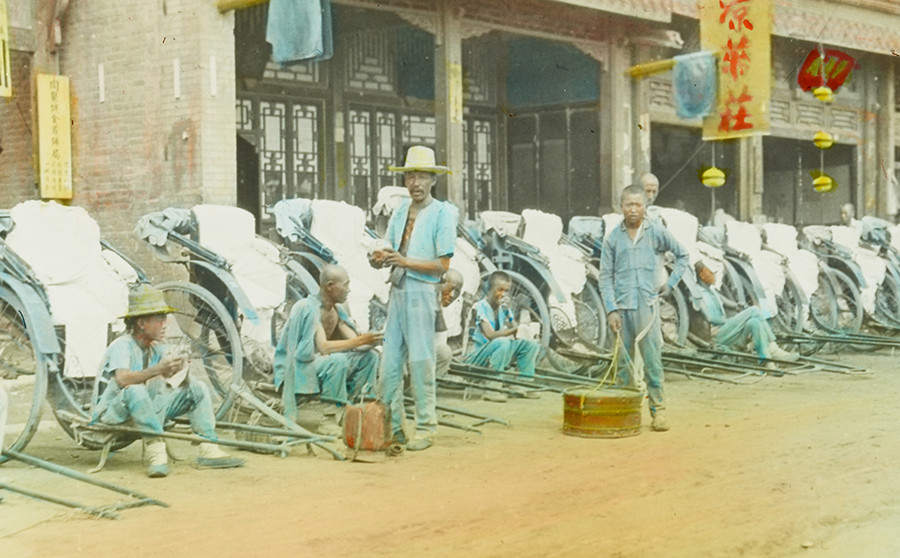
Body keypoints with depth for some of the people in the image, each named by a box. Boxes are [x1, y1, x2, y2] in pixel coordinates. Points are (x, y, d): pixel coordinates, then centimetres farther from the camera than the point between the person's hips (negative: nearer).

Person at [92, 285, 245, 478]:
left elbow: (178, 383, -2)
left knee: (198, 388, -4)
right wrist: (158, 369, -41)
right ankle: (156, 451, -36)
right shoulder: (122, 346, -16)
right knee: (135, 391, -40)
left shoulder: (157, 348, 6)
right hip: (115, 411, -7)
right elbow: (122, 379, -36)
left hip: (147, 409, 7)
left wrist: (181, 372, -25)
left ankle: (209, 450, -14)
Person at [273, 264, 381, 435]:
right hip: (296, 368, -9)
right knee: (338, 360, -35)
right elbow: (323, 347, -31)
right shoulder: (307, 308, -21)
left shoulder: (336, 310, 6)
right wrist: (360, 341, -32)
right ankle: (330, 420, -25)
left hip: (318, 362, 9)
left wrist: (374, 340, -17)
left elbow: (355, 341, 3)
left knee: (369, 356, -3)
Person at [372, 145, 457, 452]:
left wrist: (406, 262, -20)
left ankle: (425, 428, 7)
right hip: (397, 291, 6)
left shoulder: (442, 213, -6)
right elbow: (390, 249, 15)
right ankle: (391, 426, 16)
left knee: (420, 361, -3)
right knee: (390, 362, 7)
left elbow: (443, 265, -10)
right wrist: (380, 258, -9)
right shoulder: (401, 210, 12)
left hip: (421, 293, -6)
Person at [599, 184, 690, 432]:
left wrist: (671, 283, 9)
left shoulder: (656, 233, 4)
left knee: (653, 360, -2)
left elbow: (682, 255, 17)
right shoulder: (613, 238, 4)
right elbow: (605, 276, 3)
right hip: (621, 307, 1)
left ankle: (658, 409, 5)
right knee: (622, 362, 6)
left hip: (647, 306, -1)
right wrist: (611, 310, -5)